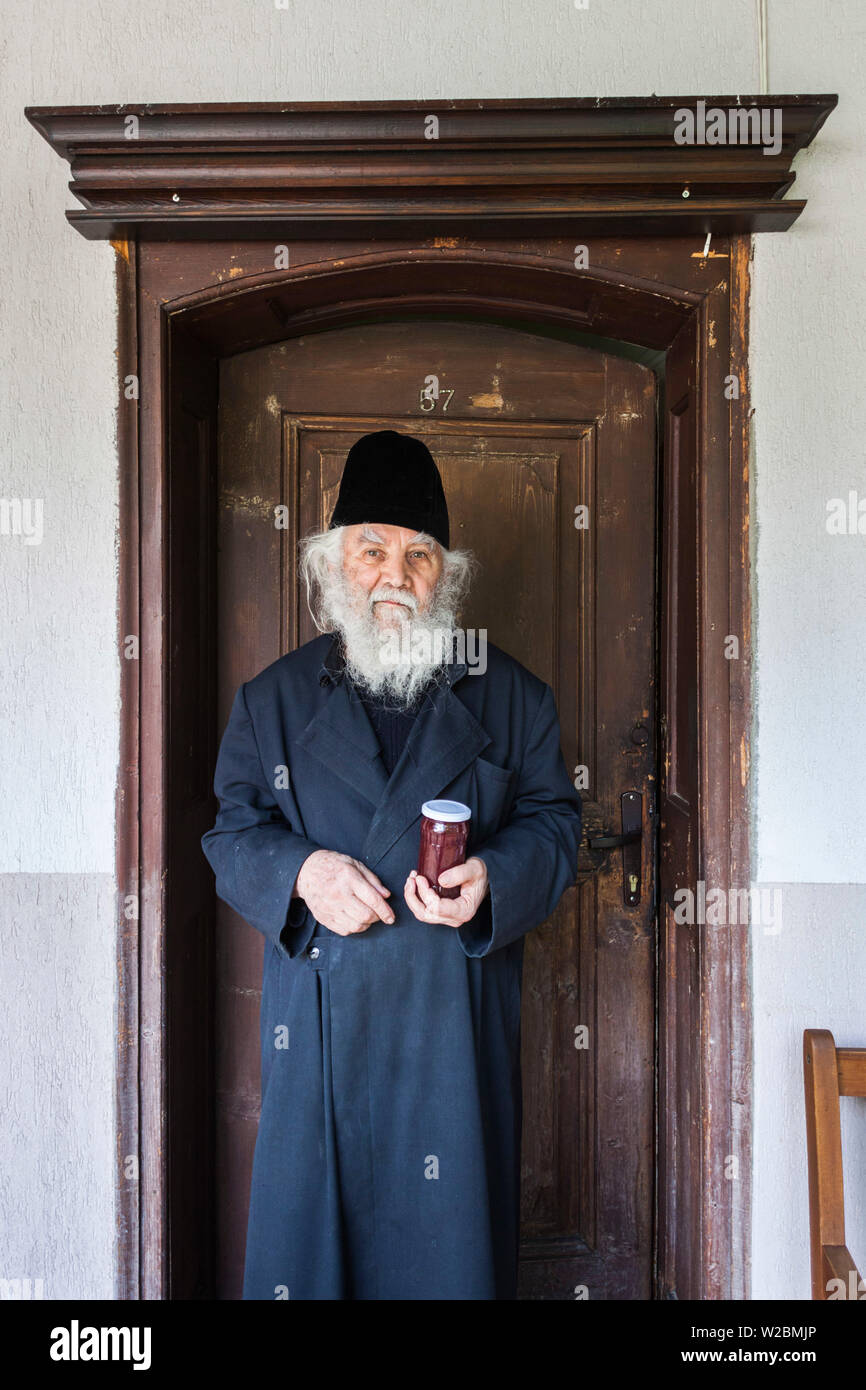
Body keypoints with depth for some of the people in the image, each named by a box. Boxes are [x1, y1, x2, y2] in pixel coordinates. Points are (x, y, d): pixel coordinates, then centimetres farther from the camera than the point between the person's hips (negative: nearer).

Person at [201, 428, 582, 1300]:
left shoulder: (510, 695, 4)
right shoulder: (273, 698, 6)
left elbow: (553, 820, 3)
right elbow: (233, 835, 4)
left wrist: (493, 876, -17)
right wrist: (301, 870, -16)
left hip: (459, 1015, 0)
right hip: (320, 1016, 1)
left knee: (451, 1228, 11)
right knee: (310, 1213, 11)